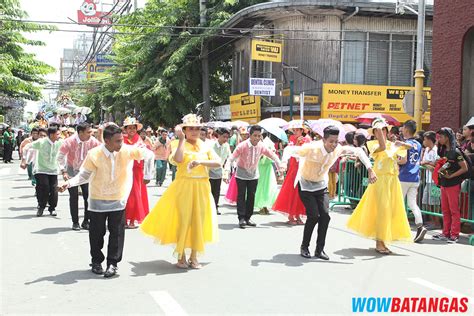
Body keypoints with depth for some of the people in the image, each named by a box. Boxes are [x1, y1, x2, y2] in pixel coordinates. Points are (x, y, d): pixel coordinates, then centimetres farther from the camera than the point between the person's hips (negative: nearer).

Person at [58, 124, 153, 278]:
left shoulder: (127, 150, -10)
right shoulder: (94, 154, -13)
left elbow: (146, 154, -7)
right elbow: (84, 175, -7)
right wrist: (69, 183, -19)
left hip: (118, 200, 1)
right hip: (97, 200, -1)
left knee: (117, 232, 1)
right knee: (96, 232, 8)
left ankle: (113, 263, 14)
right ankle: (96, 261, 26)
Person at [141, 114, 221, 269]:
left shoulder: (205, 146, 8)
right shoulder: (177, 144, -1)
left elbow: (218, 162, -4)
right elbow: (178, 159, -22)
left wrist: (201, 162, -18)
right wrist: (182, 139, -16)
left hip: (202, 188, 3)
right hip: (183, 186, -3)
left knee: (198, 221, 7)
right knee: (183, 220, 1)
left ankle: (194, 257, 18)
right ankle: (181, 256, 13)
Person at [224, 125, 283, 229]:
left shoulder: (261, 146, -14)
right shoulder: (242, 146, -24)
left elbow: (272, 155, -1)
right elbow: (231, 159, -27)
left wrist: (279, 165, -13)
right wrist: (226, 172, -38)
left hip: (254, 175, 4)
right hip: (241, 174, -4)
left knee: (251, 196, 6)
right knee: (241, 196, -7)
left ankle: (247, 218, 16)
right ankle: (241, 218, -2)